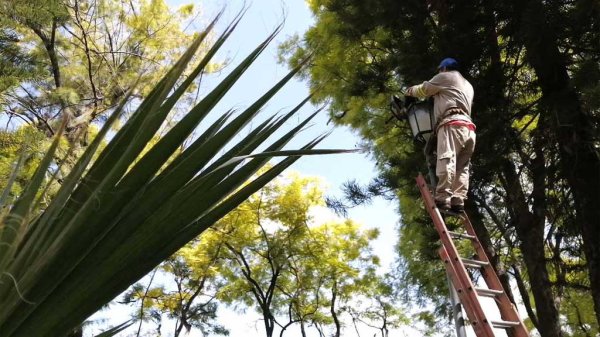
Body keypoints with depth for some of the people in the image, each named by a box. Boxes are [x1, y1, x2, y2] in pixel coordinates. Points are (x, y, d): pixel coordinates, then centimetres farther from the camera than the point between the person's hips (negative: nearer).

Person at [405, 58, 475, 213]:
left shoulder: (445, 76, 16)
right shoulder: (468, 85, 38)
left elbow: (423, 90, 18)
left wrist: (410, 91, 38)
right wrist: (437, 95, 48)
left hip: (452, 124, -8)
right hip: (468, 128, 8)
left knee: (446, 161, -21)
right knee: (462, 167, 1)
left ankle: (442, 199, -32)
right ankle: (458, 201, -11)